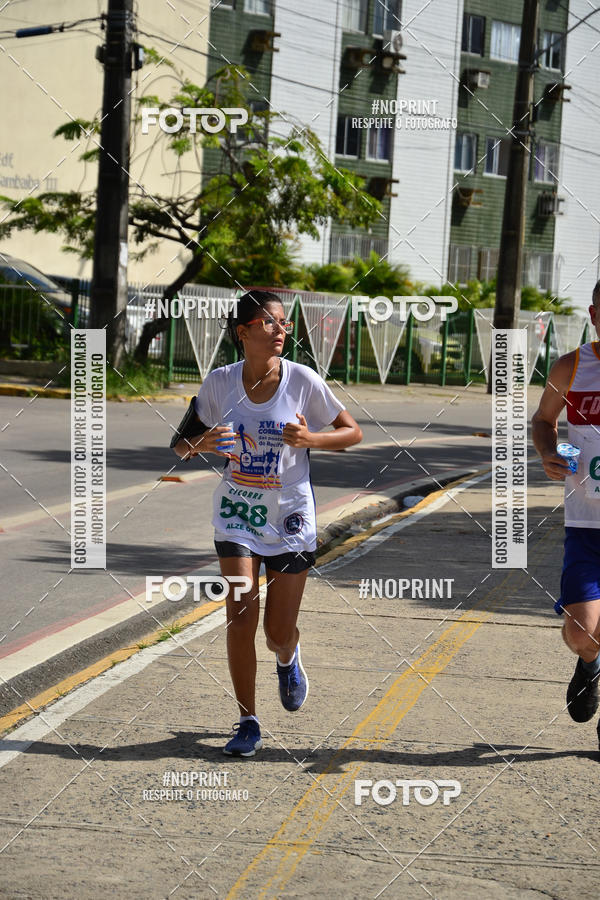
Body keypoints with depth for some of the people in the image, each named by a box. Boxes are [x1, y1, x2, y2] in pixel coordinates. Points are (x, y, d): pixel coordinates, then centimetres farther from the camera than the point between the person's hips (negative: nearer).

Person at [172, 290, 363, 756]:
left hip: (291, 518, -1)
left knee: (279, 633, 2)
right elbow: (181, 445, 4)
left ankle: (288, 659, 41)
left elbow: (353, 433, -1)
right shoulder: (220, 382, -5)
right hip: (237, 515, 1)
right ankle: (248, 723, 4)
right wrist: (200, 444, -19)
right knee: (242, 618, -11)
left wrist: (309, 438, -20)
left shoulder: (303, 380, -10)